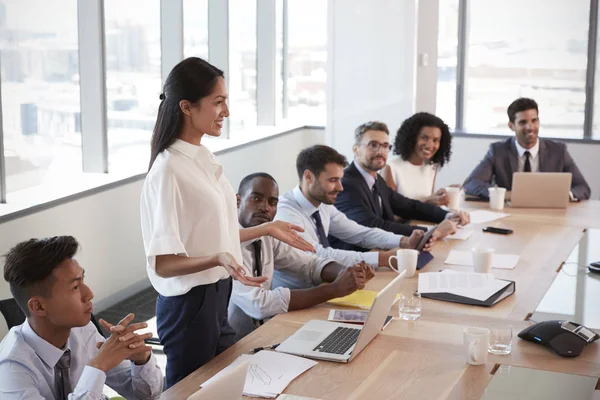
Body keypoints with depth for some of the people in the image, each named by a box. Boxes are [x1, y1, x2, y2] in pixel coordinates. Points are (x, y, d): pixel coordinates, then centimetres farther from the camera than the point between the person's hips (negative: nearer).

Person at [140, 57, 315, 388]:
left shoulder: (203, 159, 6)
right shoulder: (169, 169, -20)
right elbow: (162, 263, -22)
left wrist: (267, 229, 16)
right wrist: (217, 259, -37)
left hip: (217, 297, 8)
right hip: (190, 303, -8)